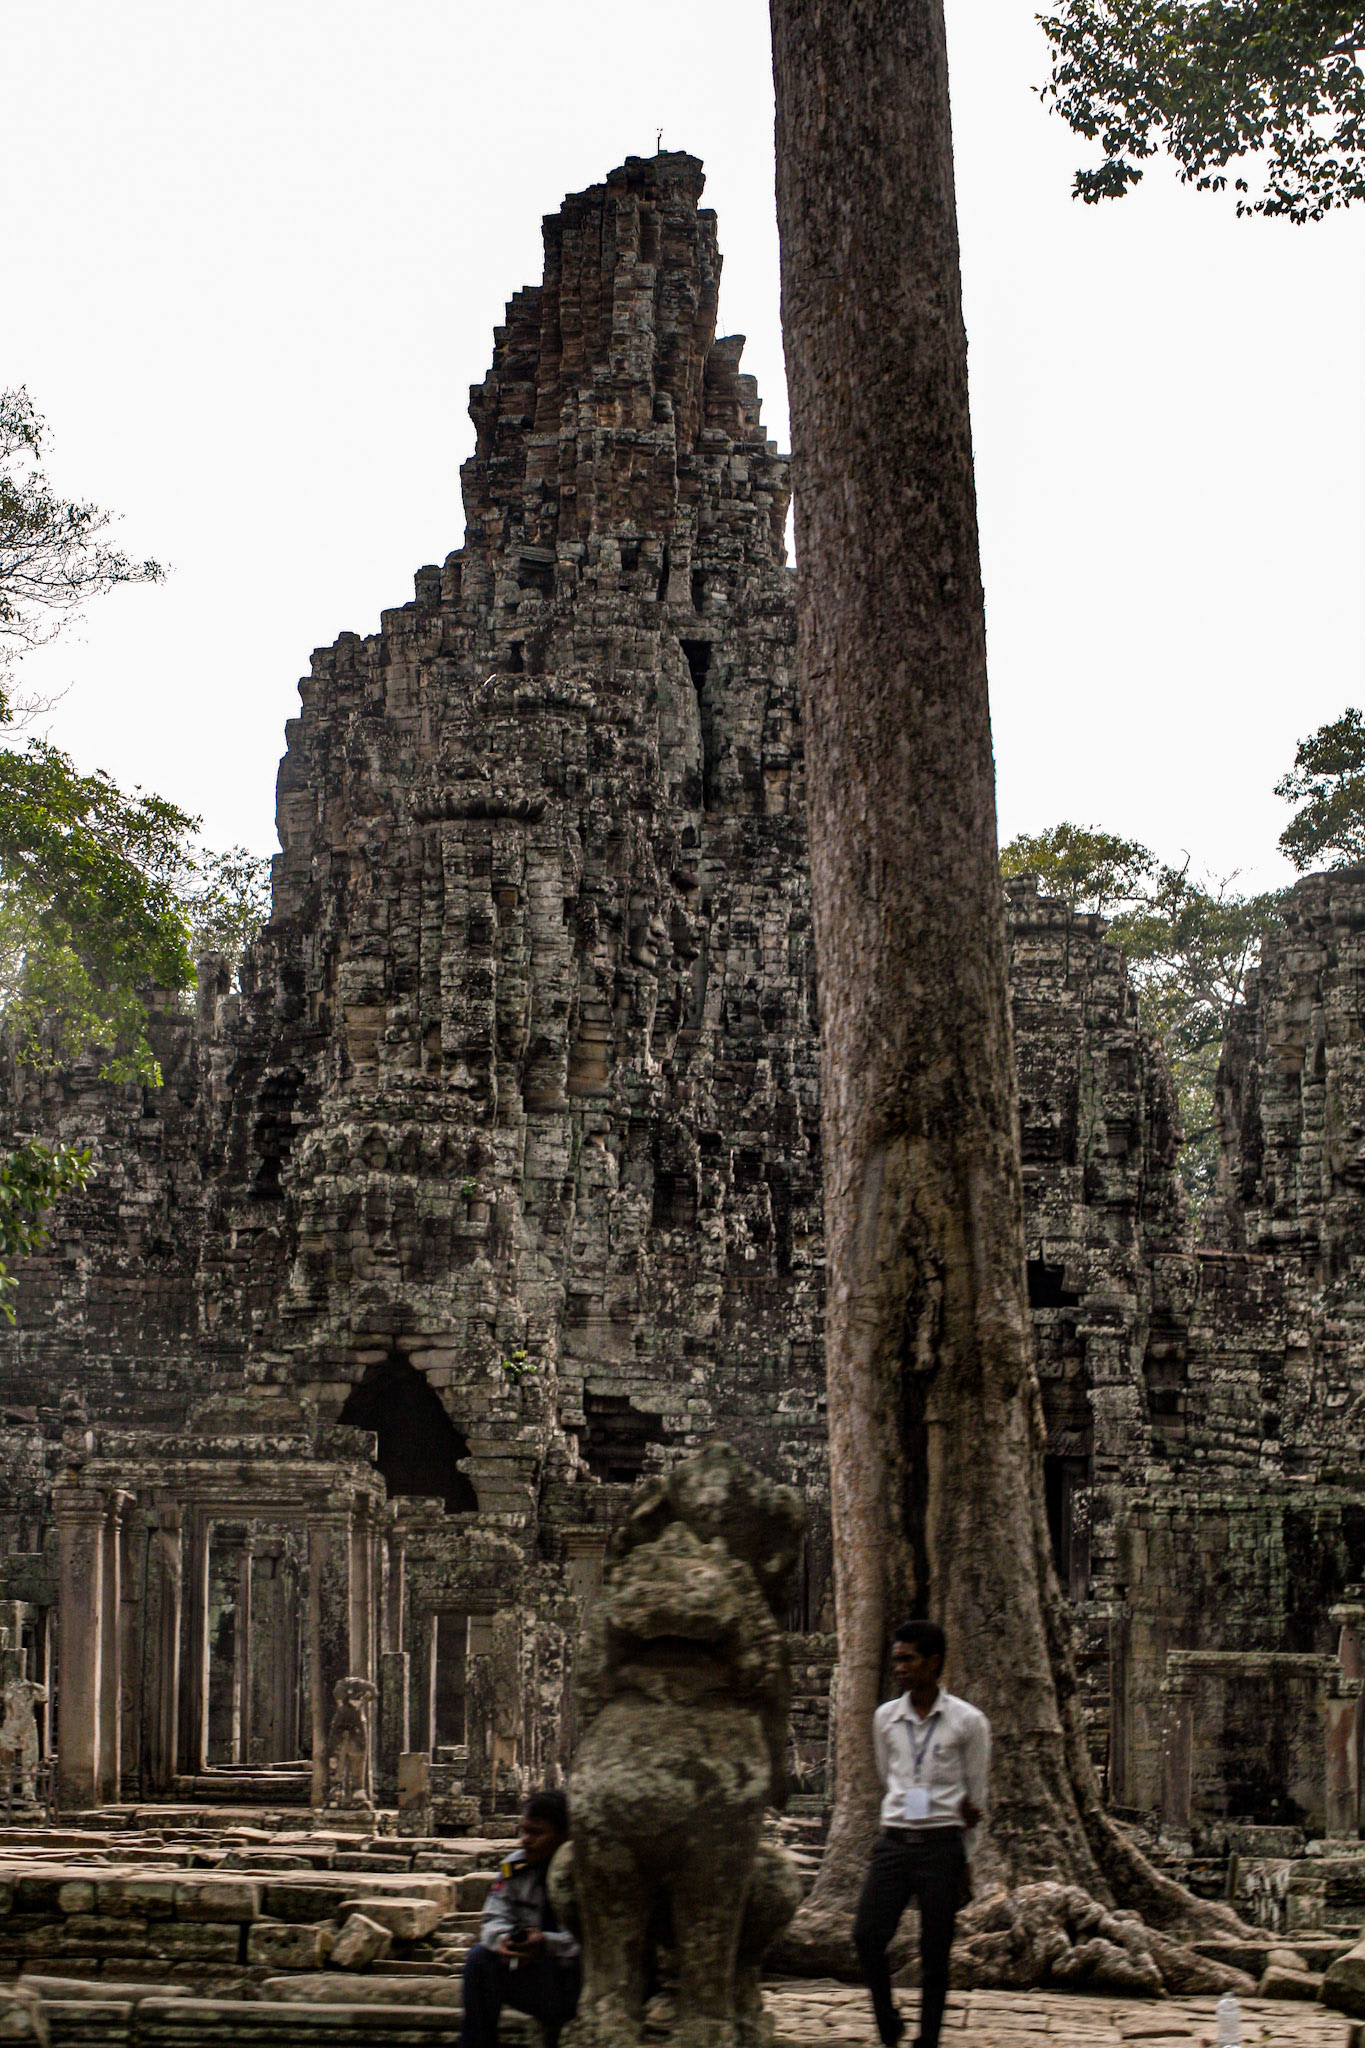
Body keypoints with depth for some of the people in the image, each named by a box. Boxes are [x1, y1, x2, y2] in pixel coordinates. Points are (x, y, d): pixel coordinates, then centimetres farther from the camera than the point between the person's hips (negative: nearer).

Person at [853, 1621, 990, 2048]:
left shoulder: (968, 1722, -1)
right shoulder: (886, 1718, 8)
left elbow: (974, 1799, 6)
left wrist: (962, 1860, 8)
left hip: (942, 1843, -3)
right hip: (894, 1840, 3)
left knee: (935, 1952, -1)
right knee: (867, 1934, -9)